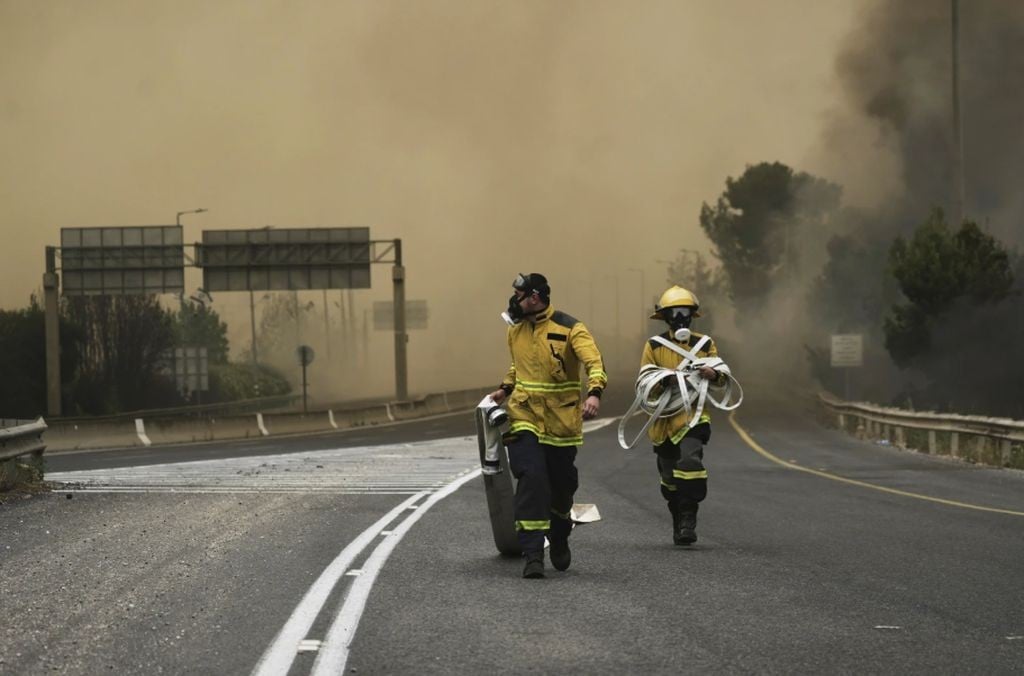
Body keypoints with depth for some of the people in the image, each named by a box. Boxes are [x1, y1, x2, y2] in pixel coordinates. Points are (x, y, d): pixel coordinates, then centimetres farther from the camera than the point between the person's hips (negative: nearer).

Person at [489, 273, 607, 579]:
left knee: (562, 485, 11)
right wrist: (505, 388, 13)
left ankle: (559, 540, 40)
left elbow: (593, 362, -22)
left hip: (561, 422, -2)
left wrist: (594, 393, -39)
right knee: (531, 480, -16)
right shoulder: (516, 330, 7)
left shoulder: (570, 329, -11)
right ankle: (532, 554, -17)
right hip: (525, 417, 2)